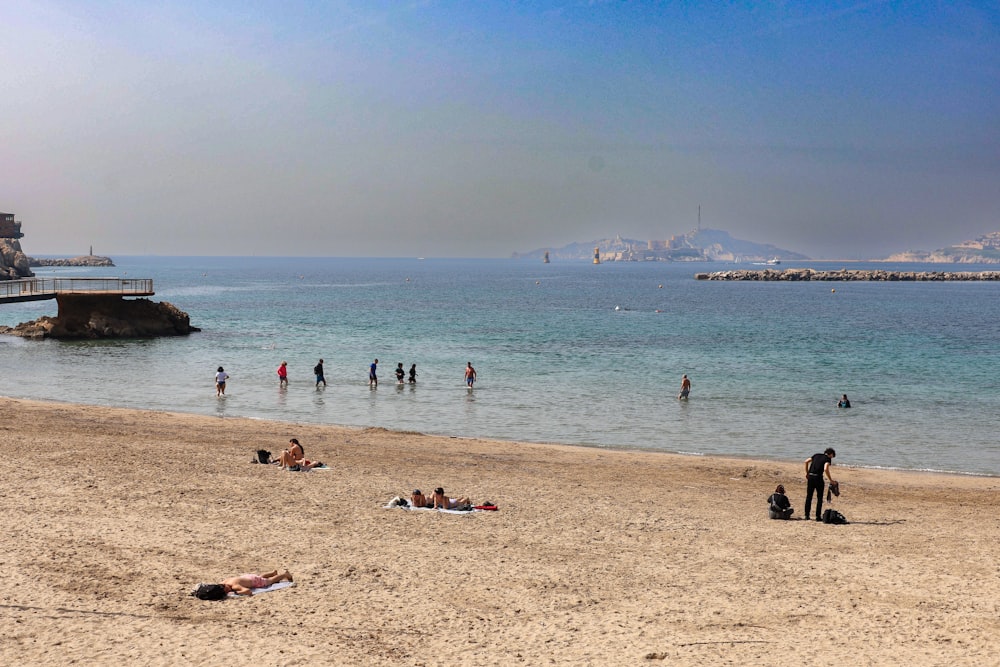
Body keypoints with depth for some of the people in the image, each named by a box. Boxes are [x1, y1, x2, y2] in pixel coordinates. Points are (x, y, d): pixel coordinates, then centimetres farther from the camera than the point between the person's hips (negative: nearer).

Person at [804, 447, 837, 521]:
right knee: (819, 498, 7)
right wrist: (831, 480, -11)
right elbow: (825, 469, -17)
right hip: (818, 478, -5)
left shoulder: (816, 455, 16)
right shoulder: (828, 459, 0)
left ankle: (807, 516, 12)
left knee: (809, 497, 11)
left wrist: (807, 473, 16)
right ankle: (818, 516, 5)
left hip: (810, 477, 5)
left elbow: (806, 461, 9)